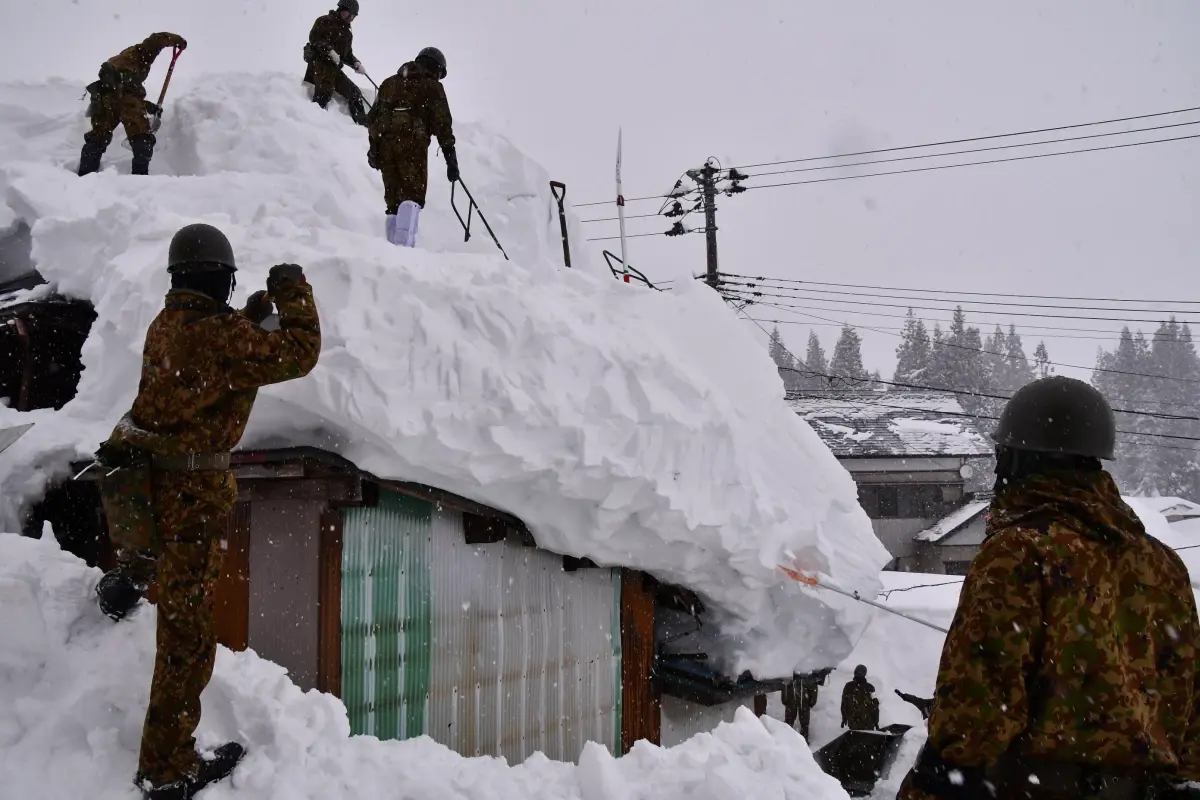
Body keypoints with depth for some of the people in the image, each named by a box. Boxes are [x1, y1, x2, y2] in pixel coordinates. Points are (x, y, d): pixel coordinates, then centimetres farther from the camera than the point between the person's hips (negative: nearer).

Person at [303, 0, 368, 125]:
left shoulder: (347, 33, 26)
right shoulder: (325, 21, 5)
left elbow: (347, 54, 27)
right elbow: (314, 37, -8)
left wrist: (356, 64, 5)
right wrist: (329, 50, -22)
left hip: (335, 68, 7)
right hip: (320, 62, -7)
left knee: (354, 92, 3)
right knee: (325, 91, -30)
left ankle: (362, 122, 6)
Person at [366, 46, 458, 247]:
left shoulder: (390, 83, 25)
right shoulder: (432, 87, 9)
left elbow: (372, 117, 22)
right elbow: (443, 124, 1)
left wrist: (374, 148, 24)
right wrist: (451, 157, 0)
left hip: (385, 144, 5)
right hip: (412, 144, -5)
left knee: (393, 199, 9)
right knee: (413, 195, -12)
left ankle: (393, 245, 1)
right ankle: (404, 242, -29)